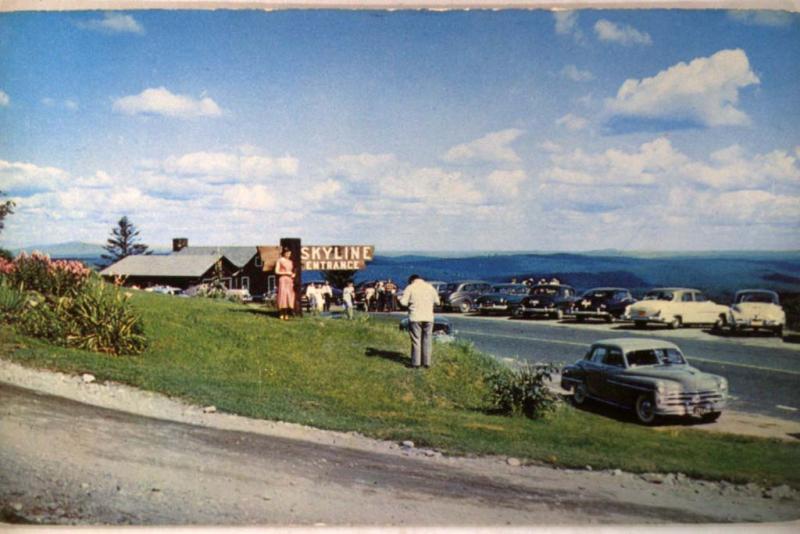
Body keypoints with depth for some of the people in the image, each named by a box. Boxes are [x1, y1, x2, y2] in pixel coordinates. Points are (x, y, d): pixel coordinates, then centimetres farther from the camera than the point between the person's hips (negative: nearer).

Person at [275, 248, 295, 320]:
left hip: (290, 280, 6)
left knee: (289, 296, 0)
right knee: (282, 295, -11)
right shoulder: (280, 260, 0)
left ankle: (287, 314, 2)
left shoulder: (290, 262, 17)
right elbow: (276, 271, -4)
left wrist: (293, 274, 4)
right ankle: (282, 314, -10)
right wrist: (286, 273, -12)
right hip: (283, 279, -6)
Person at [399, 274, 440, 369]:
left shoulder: (410, 287, -1)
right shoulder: (430, 287, 9)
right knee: (427, 340, 9)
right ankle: (426, 362, 10)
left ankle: (416, 363, 3)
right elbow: (437, 301, 13)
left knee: (416, 340, 3)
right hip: (428, 318, 3)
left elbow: (403, 302, -7)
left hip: (415, 318, -3)